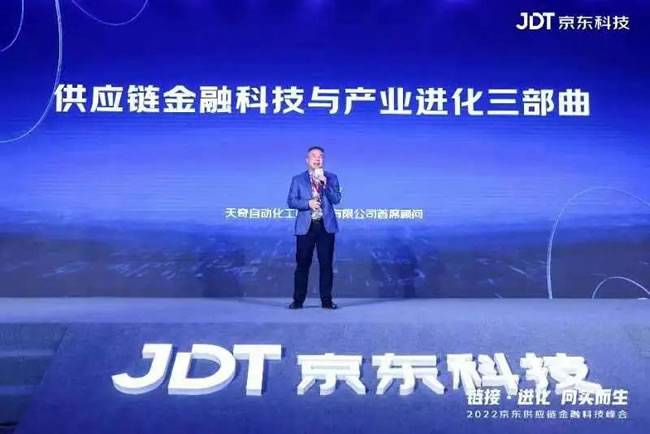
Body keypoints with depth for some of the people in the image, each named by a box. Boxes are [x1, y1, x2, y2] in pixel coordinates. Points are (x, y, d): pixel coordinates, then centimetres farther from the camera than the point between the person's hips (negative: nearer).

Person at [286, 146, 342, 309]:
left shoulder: (331, 178, 9)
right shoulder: (298, 179, 8)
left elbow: (336, 199, -2)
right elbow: (291, 201, 0)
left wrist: (325, 184, -14)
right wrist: (308, 203, -15)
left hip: (326, 226, 1)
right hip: (305, 226, 0)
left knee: (326, 264, 2)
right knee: (302, 264, 1)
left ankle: (326, 300, 9)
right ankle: (298, 300, 8)